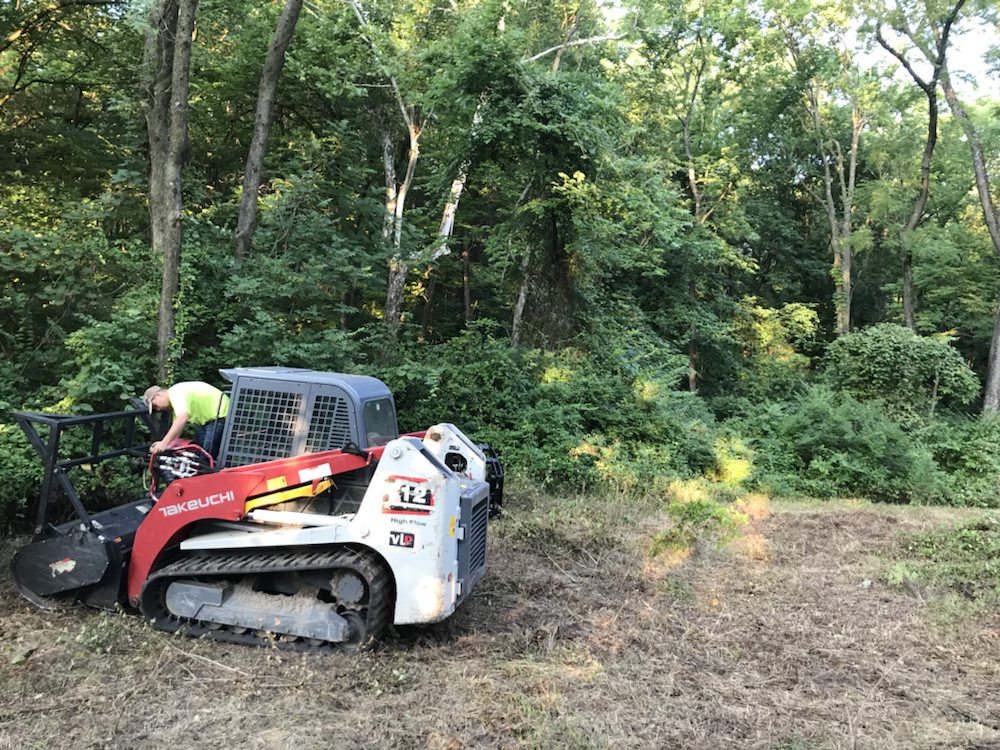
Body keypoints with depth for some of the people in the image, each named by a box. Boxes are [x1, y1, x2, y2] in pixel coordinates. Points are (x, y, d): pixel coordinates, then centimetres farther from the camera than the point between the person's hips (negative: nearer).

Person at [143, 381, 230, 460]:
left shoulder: (175, 393, -16)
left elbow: (183, 418, -31)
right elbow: (177, 426, 12)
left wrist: (164, 443, -29)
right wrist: (164, 443, -2)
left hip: (221, 415, -11)